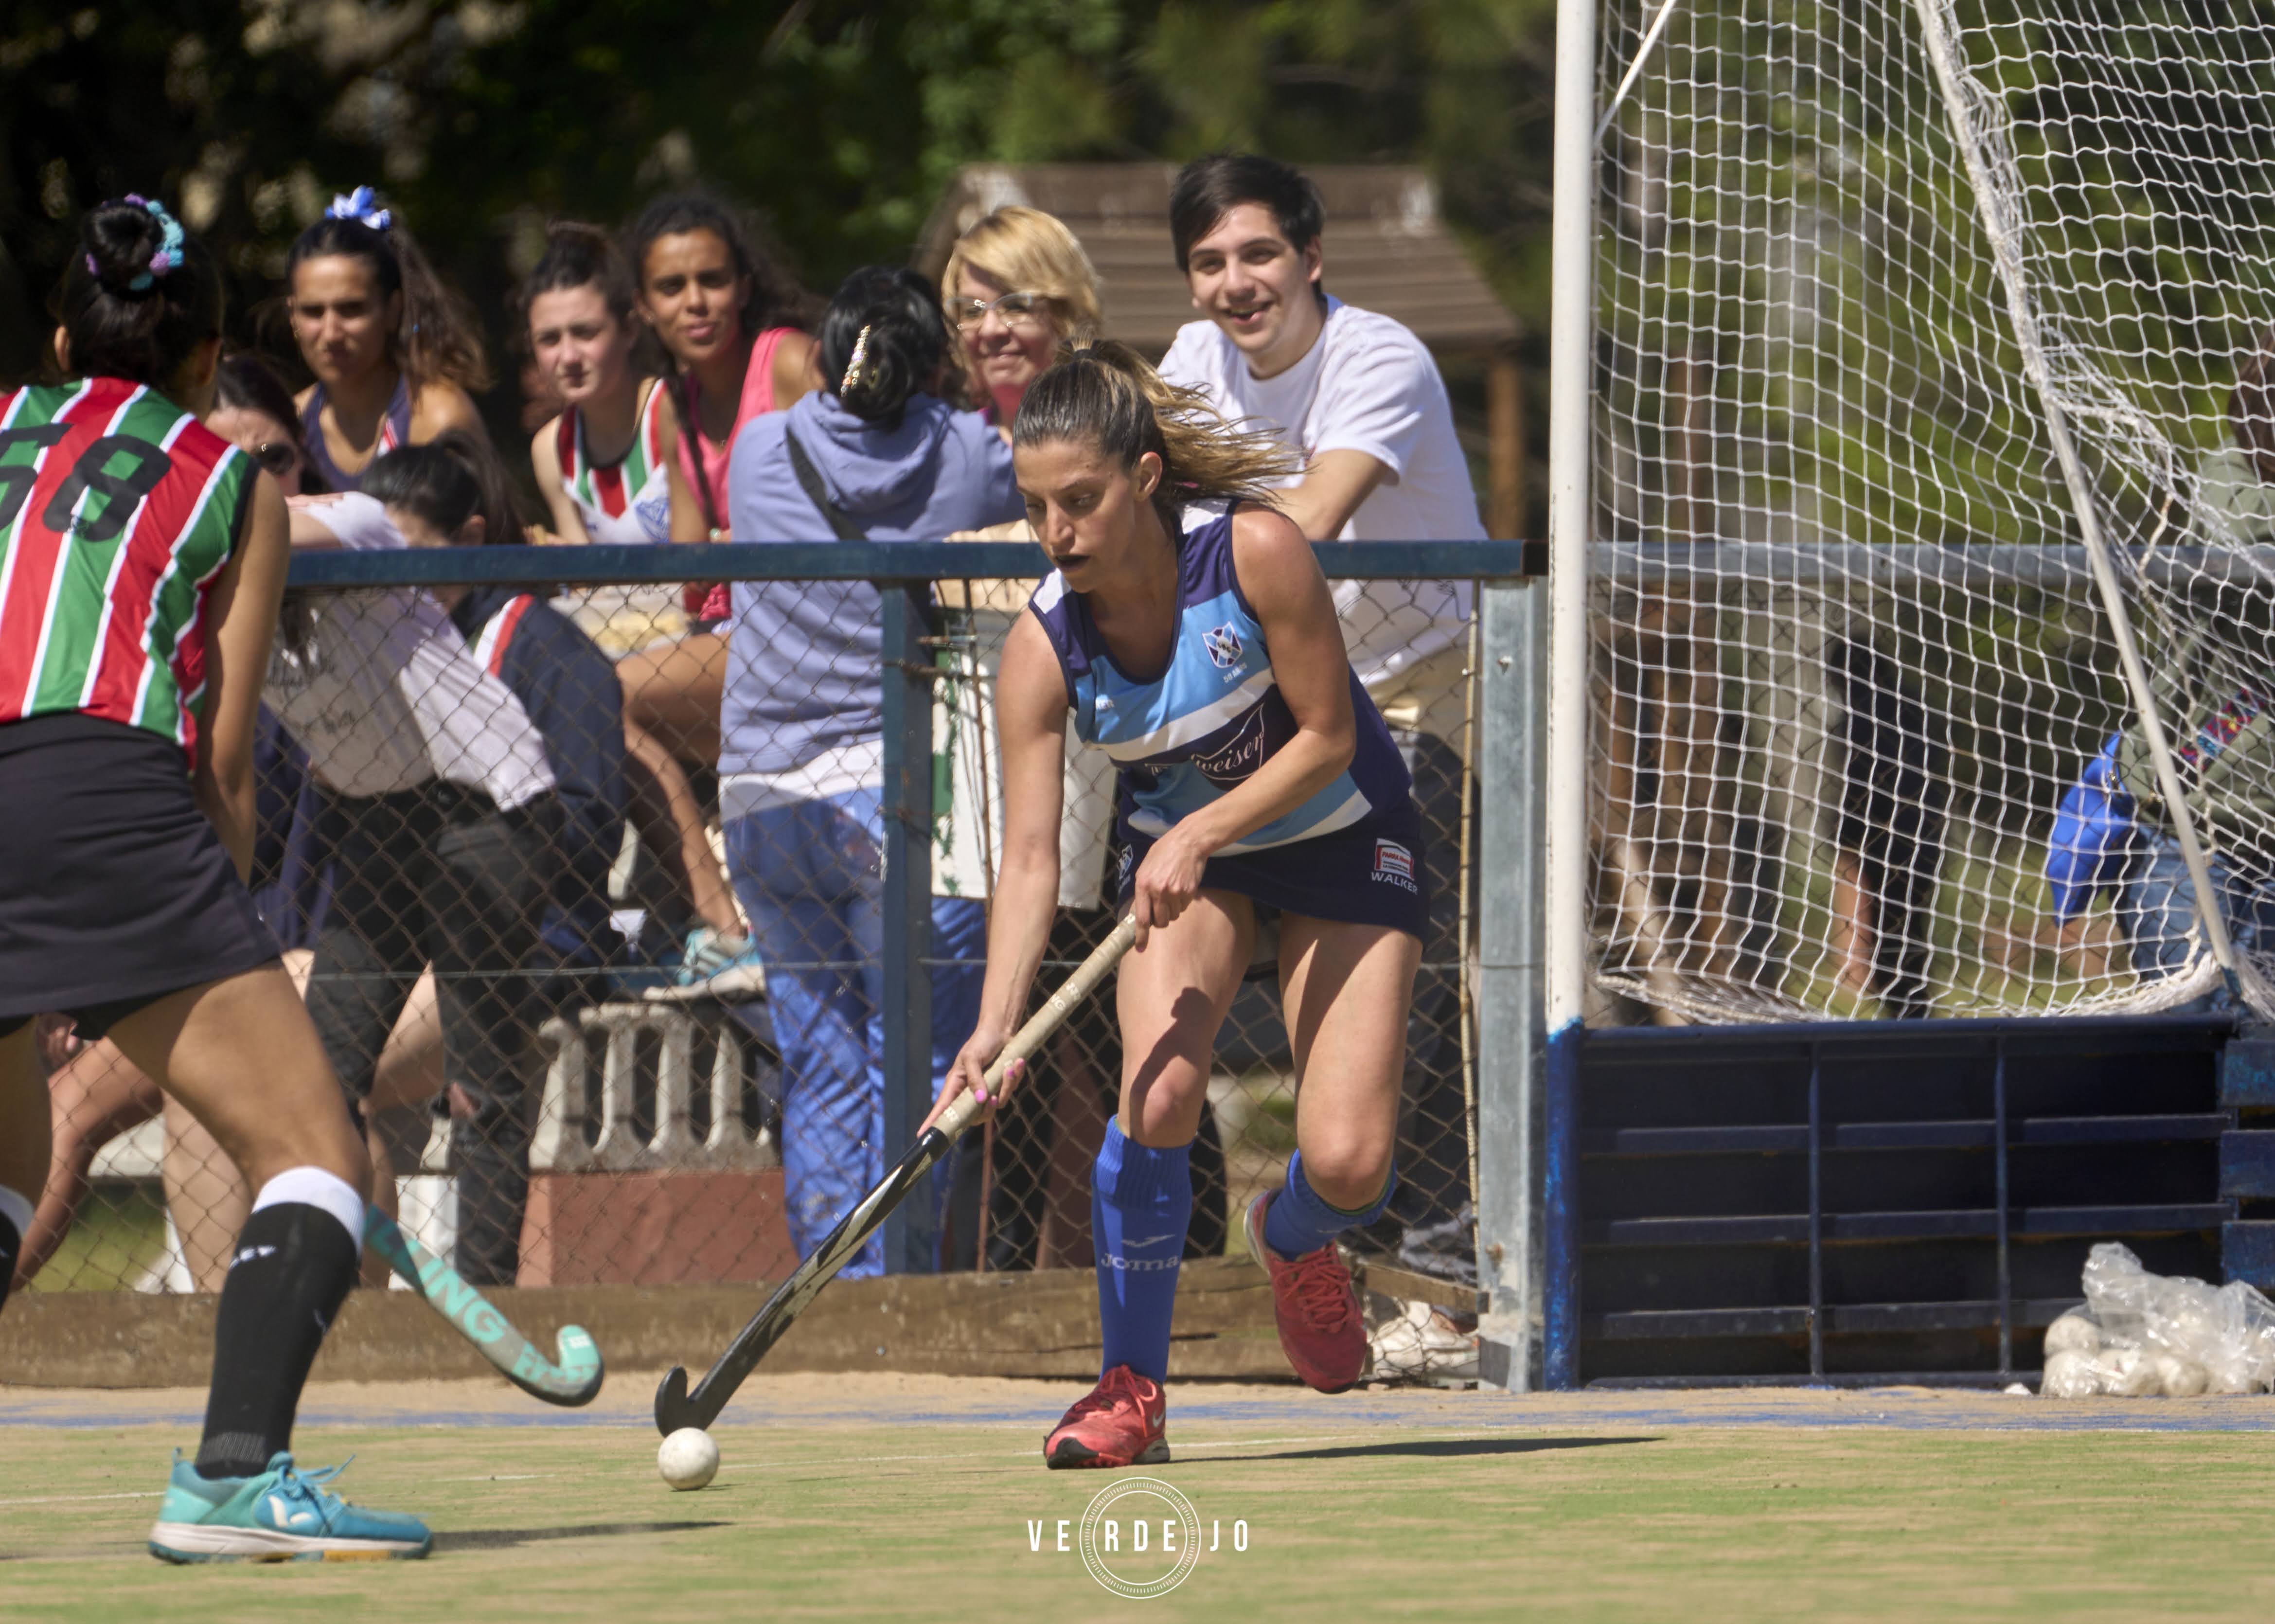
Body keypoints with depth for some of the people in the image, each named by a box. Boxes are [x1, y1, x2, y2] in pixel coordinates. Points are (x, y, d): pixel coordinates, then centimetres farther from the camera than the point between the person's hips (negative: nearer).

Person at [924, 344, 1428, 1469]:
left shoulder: (1256, 553, -29)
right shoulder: (1044, 647, -22)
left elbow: (1328, 737, -19)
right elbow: (1030, 856, -25)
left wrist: (1202, 834, -32)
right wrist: (995, 1030, -39)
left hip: (1339, 837, -2)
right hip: (1179, 846, 2)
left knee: (1348, 1165, -13)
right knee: (1157, 1095, -24)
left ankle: (1292, 1240, 27)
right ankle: (1131, 1391, -7)